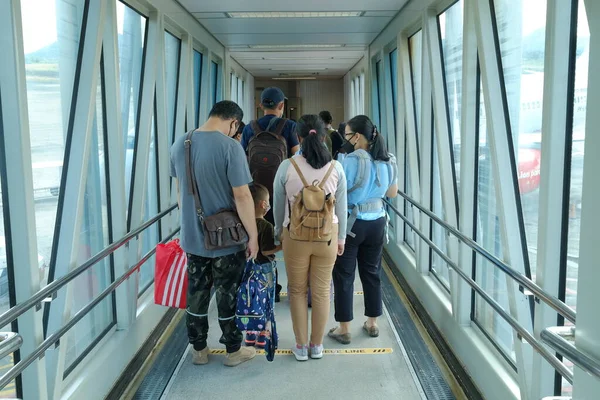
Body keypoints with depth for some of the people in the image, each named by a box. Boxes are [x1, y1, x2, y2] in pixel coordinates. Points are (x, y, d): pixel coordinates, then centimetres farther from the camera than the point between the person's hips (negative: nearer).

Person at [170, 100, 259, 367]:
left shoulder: (179, 144, 2)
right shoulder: (229, 146, -19)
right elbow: (242, 196, -19)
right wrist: (253, 236, -10)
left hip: (192, 237, 5)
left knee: (196, 293, 16)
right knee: (228, 295, 10)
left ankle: (199, 350, 30)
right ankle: (233, 351, 25)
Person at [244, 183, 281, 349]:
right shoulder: (266, 226, -20)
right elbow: (266, 251, -21)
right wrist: (283, 246, -14)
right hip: (264, 268, -6)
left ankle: (249, 334, 25)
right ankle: (262, 336, 15)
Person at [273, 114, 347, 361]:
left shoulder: (287, 167, -9)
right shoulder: (336, 167, -6)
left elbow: (278, 205, 1)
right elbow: (342, 207, 1)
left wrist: (279, 232, 18)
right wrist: (341, 237, 14)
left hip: (295, 236, -1)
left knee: (297, 291, 13)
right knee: (322, 291, 13)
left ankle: (301, 346, 22)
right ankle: (317, 345, 26)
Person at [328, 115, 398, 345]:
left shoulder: (351, 160, -17)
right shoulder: (388, 161, 3)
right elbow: (392, 192, 14)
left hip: (350, 224, -6)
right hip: (377, 223, 6)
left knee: (344, 276, 6)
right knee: (372, 274, 17)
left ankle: (344, 330, 13)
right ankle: (372, 324, 28)